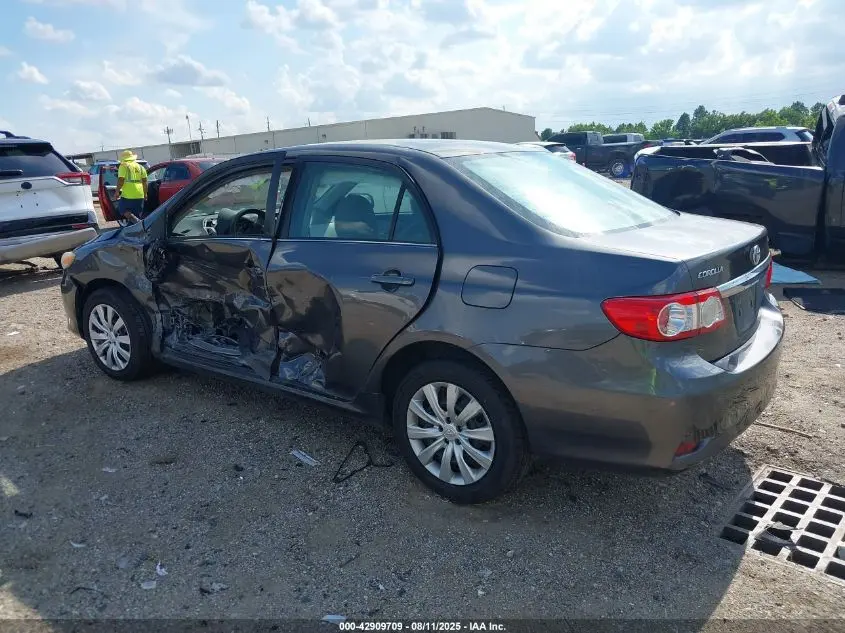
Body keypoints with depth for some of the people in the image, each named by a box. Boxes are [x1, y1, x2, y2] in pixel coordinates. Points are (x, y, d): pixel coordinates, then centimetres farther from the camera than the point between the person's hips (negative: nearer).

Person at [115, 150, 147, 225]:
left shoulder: (124, 166, -3)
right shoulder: (140, 167, 14)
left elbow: (121, 180, -12)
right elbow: (144, 181, 12)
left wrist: (117, 191, -3)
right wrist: (145, 194, 18)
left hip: (128, 195, -5)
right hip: (139, 195, 5)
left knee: (123, 210, 6)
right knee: (137, 215, 13)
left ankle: (136, 221, -16)